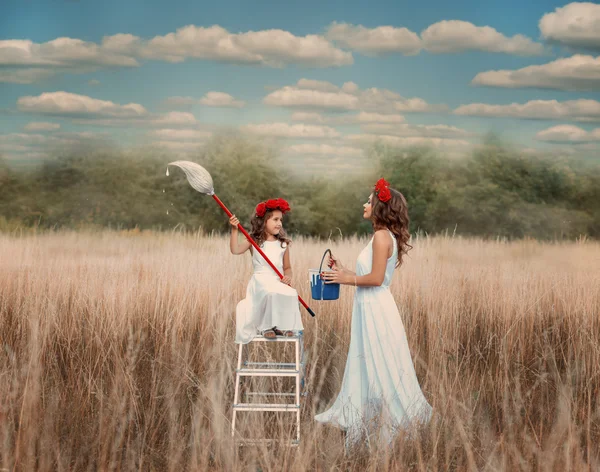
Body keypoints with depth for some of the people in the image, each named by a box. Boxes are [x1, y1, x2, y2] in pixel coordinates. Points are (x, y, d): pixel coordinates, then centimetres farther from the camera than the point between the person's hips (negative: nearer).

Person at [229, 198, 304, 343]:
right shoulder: (254, 241, 4)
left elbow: (287, 267, 18)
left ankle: (282, 326, -8)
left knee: (290, 294, -27)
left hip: (278, 281, 3)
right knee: (271, 293, -35)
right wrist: (234, 230, -21)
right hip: (260, 280, -3)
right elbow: (235, 250, -12)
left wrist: (288, 276, -5)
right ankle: (266, 327, -15)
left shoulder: (283, 244, 13)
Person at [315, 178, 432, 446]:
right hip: (369, 306, 10)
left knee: (378, 367, -2)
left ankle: (390, 419, 6)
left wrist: (346, 279, -9)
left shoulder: (382, 236, -15)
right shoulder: (385, 236, 15)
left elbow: (376, 278, -20)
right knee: (365, 365, 14)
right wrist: (343, 271, 17)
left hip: (376, 308, -10)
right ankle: (363, 416, 21)